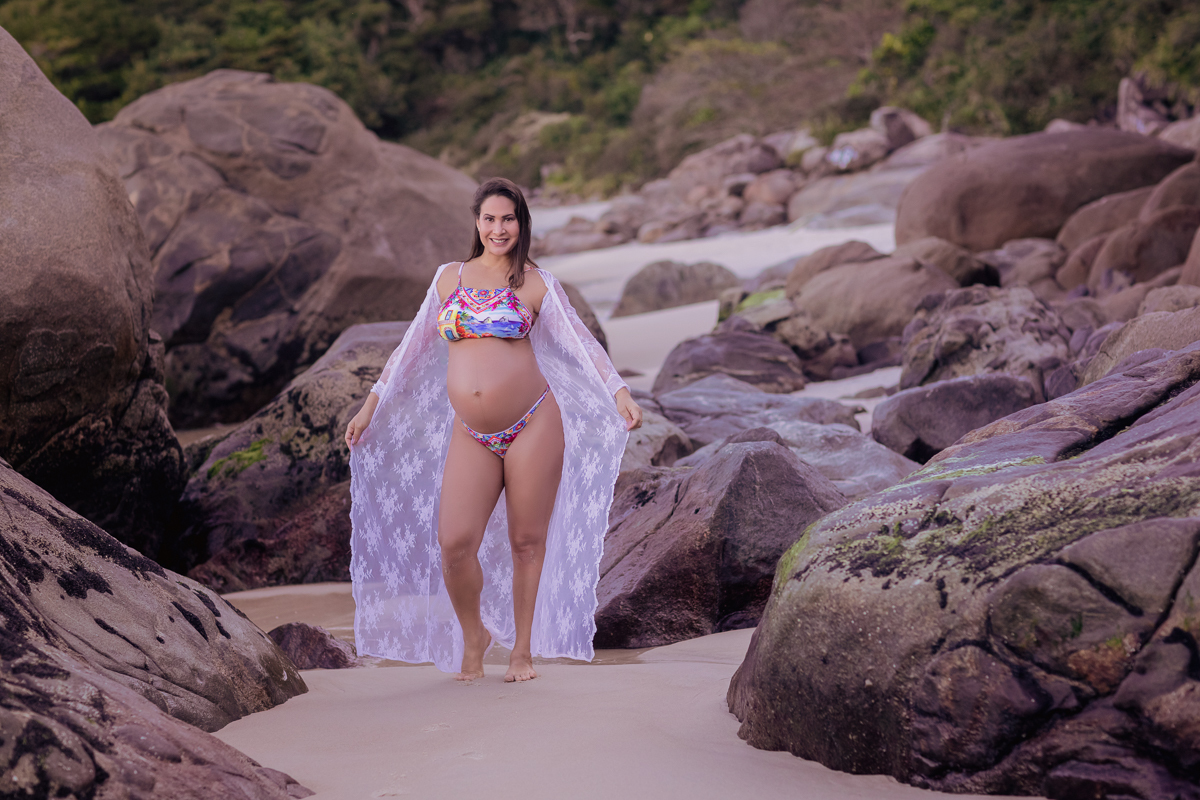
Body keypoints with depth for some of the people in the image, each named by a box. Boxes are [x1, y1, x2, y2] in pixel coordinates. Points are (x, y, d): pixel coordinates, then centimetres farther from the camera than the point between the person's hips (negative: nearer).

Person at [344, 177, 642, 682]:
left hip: (532, 425, -2)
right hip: (471, 436, 2)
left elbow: (581, 341, 1)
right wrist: (371, 405, 20)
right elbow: (413, 347, 19)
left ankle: (523, 650, 18)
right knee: (453, 544, -11)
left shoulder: (534, 282, 4)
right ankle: (472, 635, 15)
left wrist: (619, 393, -13)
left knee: (527, 541, 2)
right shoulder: (450, 278, 13)